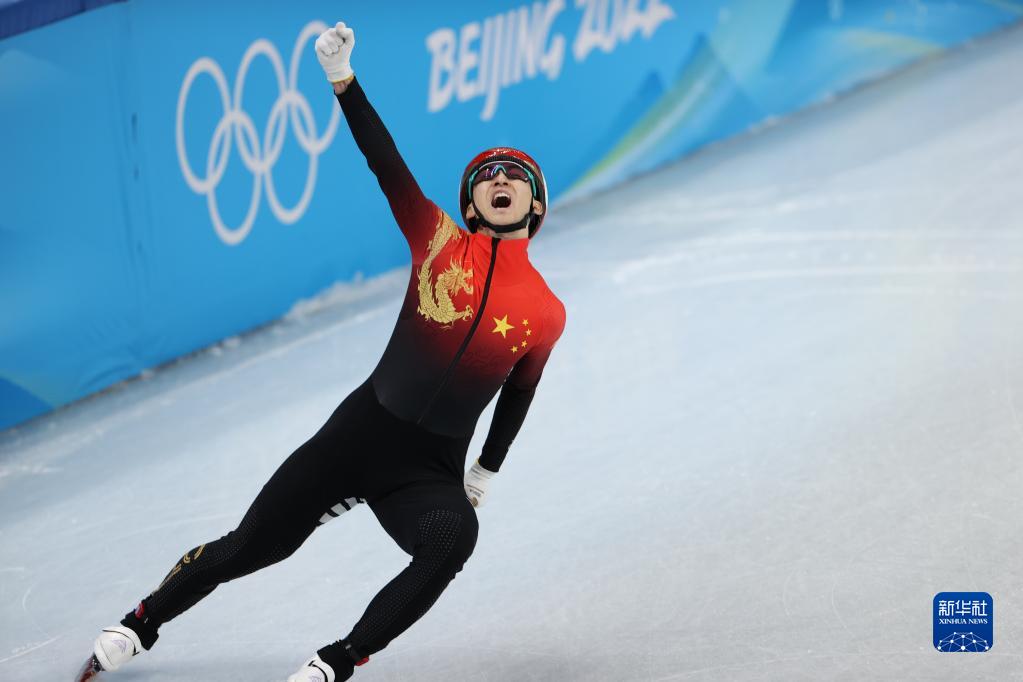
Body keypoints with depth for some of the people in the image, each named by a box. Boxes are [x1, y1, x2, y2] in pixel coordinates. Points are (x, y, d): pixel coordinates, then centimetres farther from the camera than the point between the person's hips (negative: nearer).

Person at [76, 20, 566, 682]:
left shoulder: (547, 313, 2)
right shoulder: (439, 243, -1)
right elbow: (385, 164, -11)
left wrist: (484, 475, 26)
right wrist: (343, 79, -22)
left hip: (432, 472, 0)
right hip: (360, 431, 0)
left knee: (454, 538, -33)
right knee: (249, 547, 2)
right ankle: (143, 622, 28)